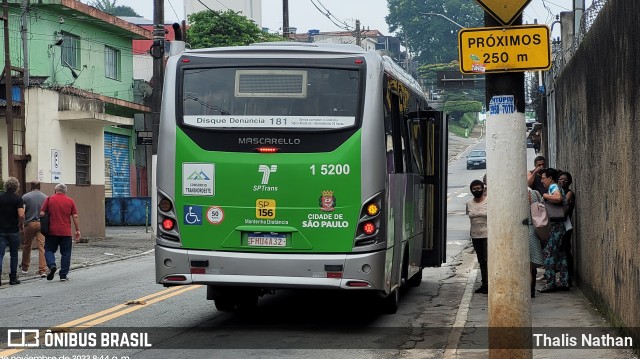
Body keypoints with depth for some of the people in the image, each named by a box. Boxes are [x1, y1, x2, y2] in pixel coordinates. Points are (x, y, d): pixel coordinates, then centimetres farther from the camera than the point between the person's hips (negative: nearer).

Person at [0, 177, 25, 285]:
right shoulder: (18, 198, -8)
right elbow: (21, 215, -17)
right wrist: (21, 224, 1)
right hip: (13, 230, -2)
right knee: (14, 254, 11)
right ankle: (13, 278, 14)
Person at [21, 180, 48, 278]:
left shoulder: (25, 197, -1)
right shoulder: (46, 197, 3)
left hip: (29, 224, 0)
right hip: (42, 224, 0)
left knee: (26, 246, 16)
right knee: (42, 247, -5)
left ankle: (25, 267, 30)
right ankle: (43, 270, -14)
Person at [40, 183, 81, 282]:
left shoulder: (49, 199, 2)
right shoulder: (70, 201, 4)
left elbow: (41, 214, -2)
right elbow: (75, 216, -1)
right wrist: (78, 231, 3)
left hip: (52, 231, 0)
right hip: (66, 232, 0)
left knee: (49, 250, 13)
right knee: (65, 253, 8)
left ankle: (52, 265, -13)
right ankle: (63, 275, 6)